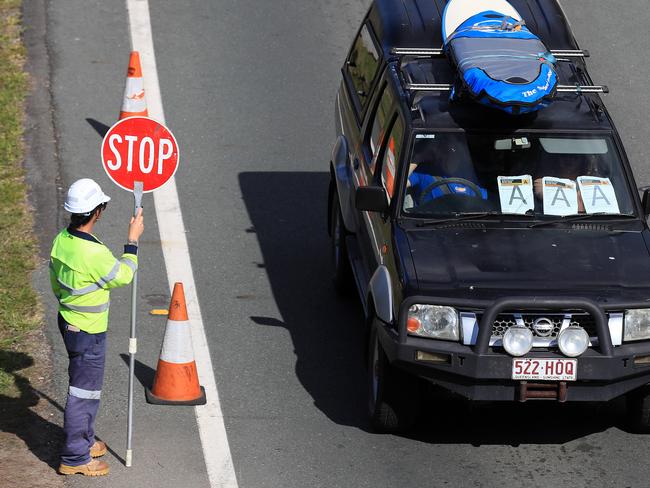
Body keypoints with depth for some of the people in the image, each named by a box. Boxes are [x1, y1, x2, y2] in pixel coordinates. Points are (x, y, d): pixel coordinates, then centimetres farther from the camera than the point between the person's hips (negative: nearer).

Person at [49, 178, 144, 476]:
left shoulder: (62, 240, -3)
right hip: (88, 332, -9)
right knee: (84, 390, 3)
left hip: (68, 322, 9)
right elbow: (122, 276, -13)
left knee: (85, 385, 24)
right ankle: (74, 457, 11)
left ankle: (83, 441, 39)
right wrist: (133, 240, -4)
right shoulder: (94, 253, -30)